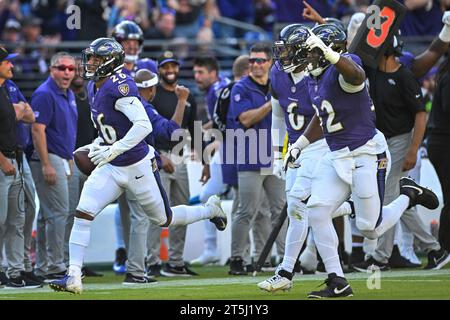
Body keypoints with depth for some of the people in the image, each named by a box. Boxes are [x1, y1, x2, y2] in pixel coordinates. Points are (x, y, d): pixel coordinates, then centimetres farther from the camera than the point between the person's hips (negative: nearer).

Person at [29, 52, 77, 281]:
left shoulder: (69, 95, 15)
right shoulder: (45, 94, -14)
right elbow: (37, 130, -19)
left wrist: (69, 159, 21)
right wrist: (46, 165, -23)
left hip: (62, 160, 10)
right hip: (49, 160, -10)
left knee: (47, 214, 11)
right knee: (59, 212, -12)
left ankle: (43, 266, 15)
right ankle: (55, 266, -10)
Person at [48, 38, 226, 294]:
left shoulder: (120, 86, -22)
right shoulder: (94, 88, 6)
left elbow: (144, 125, -30)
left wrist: (112, 150, -32)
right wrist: (97, 146, 10)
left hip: (138, 166, -7)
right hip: (110, 168, 7)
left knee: (164, 219, 11)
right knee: (83, 213, -11)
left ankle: (210, 210, 38)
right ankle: (74, 277, -12)